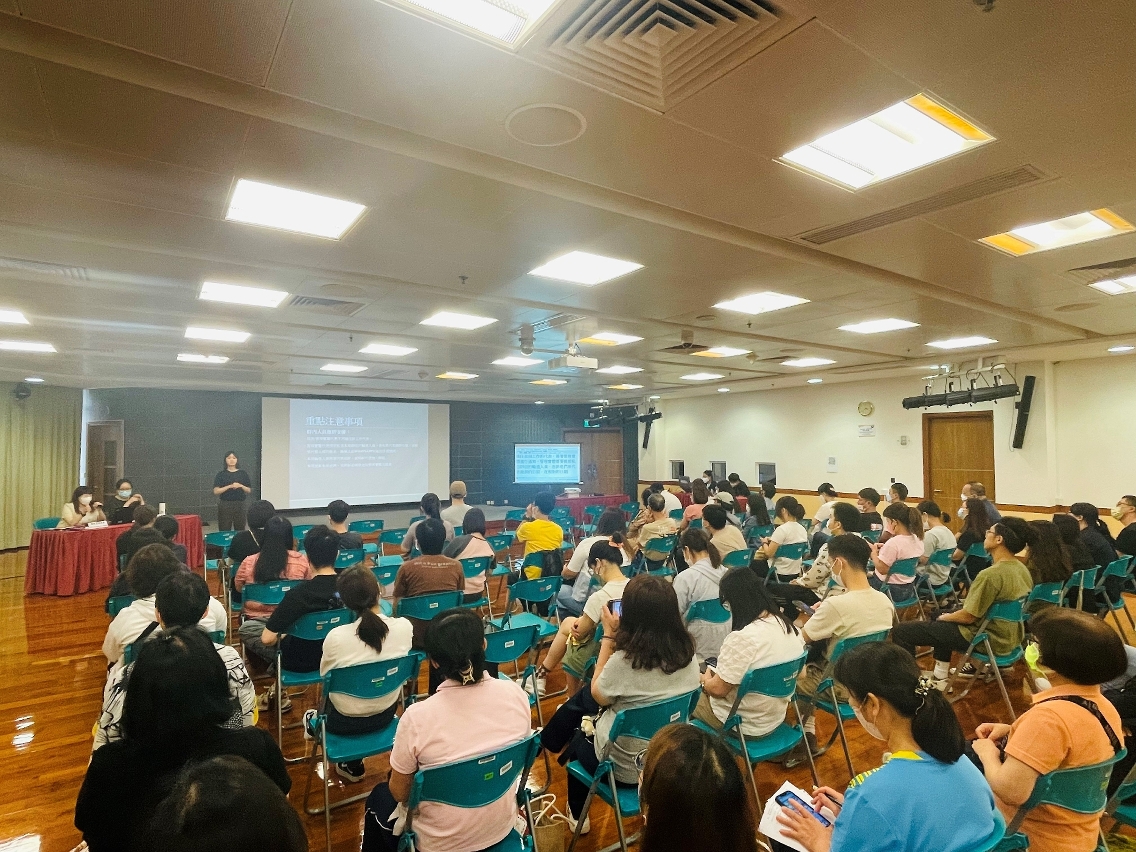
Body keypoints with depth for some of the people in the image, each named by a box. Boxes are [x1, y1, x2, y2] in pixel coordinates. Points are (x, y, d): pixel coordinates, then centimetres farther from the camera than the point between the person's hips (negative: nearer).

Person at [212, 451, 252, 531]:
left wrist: (241, 486, -12)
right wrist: (229, 486, -17)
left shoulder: (243, 474, 6)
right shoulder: (221, 475, 3)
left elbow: (249, 490, 6)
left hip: (240, 505, 1)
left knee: (240, 530, 2)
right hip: (225, 505, -1)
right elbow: (216, 491, -5)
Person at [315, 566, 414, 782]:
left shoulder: (336, 637, -28)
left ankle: (353, 765, 35)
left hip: (346, 720, -3)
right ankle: (351, 764, 41)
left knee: (325, 697, 29)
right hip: (386, 714, 4)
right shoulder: (404, 627, -20)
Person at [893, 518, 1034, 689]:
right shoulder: (1023, 570, 0)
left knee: (902, 631, -7)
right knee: (943, 617, 33)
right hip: (1010, 637, 9)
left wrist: (945, 617, -1)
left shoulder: (991, 575, -28)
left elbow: (968, 616, -22)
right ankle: (940, 677, 32)